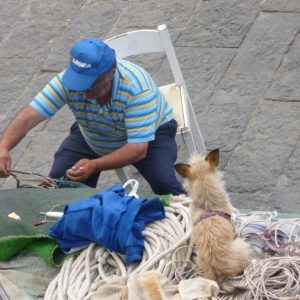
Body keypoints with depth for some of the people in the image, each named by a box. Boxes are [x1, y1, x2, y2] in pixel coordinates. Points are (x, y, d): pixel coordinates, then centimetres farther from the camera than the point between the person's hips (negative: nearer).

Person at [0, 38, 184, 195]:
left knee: (163, 183, -28)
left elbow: (138, 149, -39)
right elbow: (30, 115, -34)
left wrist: (95, 165, -53)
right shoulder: (68, 81, -29)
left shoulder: (137, 88, -38)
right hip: (91, 139, 4)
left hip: (150, 133, -3)